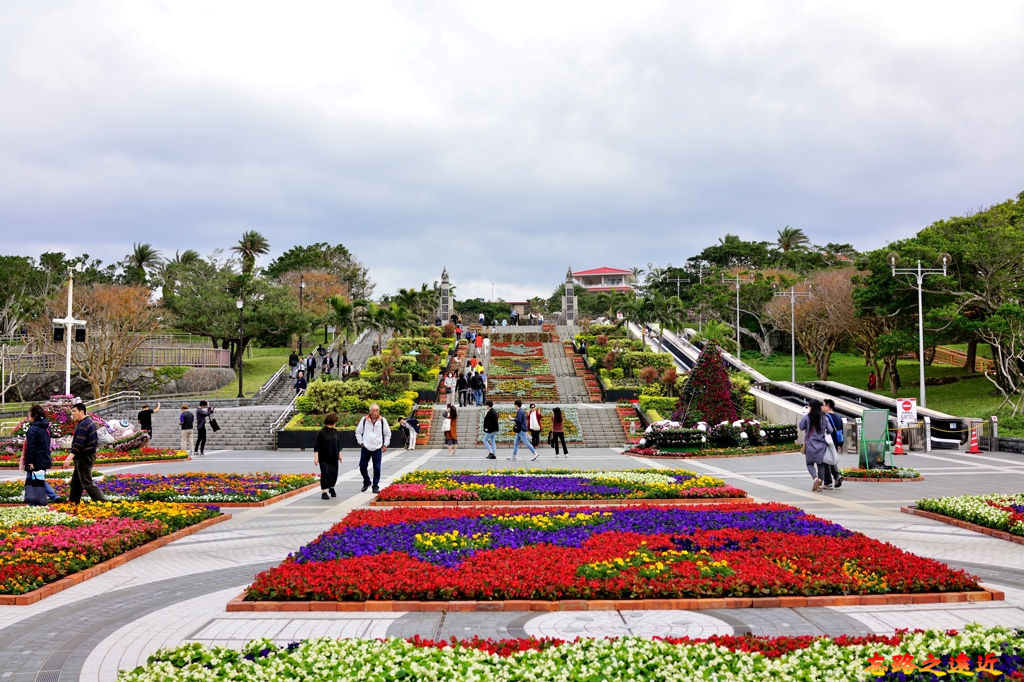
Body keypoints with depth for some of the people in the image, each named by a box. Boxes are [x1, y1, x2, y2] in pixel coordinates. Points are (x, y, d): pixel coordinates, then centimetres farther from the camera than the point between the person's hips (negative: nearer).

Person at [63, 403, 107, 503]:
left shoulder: (83, 425, -20)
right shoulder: (89, 421, 12)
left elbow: (78, 444, -29)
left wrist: (69, 458, -33)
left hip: (84, 458, -11)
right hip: (86, 456, 11)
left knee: (87, 483, -8)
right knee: (76, 481, 18)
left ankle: (102, 501, -10)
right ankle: (73, 501, 27)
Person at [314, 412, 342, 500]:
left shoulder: (335, 431, 6)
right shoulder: (321, 432, -10)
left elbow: (338, 444, 17)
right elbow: (317, 446, -10)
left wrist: (339, 454, 18)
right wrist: (316, 457, -16)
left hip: (334, 458, 5)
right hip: (324, 458, -5)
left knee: (334, 473, 9)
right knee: (325, 473, -10)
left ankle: (332, 488, 33)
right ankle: (324, 492, -2)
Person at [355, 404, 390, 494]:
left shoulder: (382, 421, 2)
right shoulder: (364, 420, 1)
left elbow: (387, 433, 12)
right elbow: (358, 432, 12)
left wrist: (385, 444, 5)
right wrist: (361, 442, 4)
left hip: (377, 448, -1)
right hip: (366, 448, 1)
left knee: (377, 468, -1)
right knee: (362, 466, 3)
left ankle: (376, 486, 8)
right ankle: (366, 482, 26)